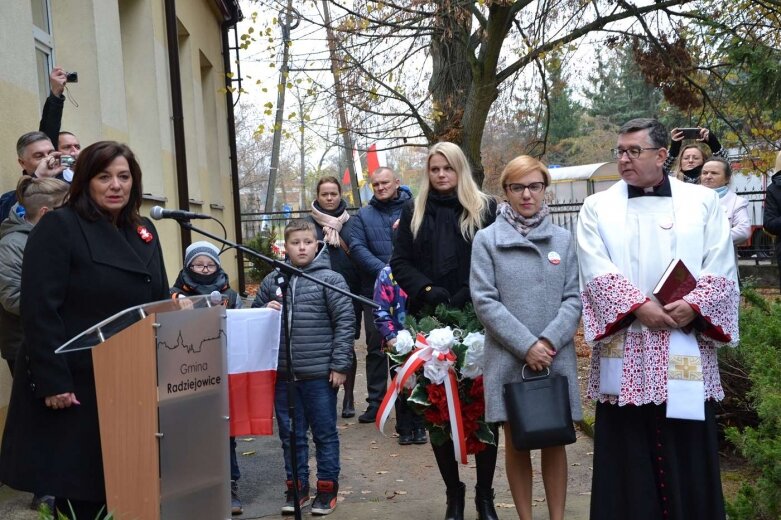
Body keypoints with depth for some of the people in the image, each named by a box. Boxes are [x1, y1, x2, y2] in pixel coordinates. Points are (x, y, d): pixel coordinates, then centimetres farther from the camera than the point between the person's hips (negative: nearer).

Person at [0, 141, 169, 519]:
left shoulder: (143, 231, 11)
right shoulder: (58, 227, -9)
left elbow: (159, 303, 16)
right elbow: (40, 310, -15)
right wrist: (52, 381, -20)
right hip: (76, 382, -6)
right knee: (77, 487, 2)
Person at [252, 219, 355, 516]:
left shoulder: (330, 279, -4)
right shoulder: (272, 281, 7)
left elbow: (345, 322, -7)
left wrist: (340, 365, -10)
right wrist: (267, 312, -5)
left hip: (320, 373, -3)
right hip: (283, 373, 4)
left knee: (325, 434, 9)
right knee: (291, 435, 14)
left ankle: (327, 488, 22)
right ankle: (296, 488, 28)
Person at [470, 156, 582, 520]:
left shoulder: (563, 239, 7)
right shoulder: (487, 239, 0)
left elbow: (573, 298, 1)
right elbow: (484, 300, -7)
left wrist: (549, 342, -13)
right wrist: (526, 345, -14)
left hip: (556, 358, 2)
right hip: (508, 359, -1)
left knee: (555, 441, 7)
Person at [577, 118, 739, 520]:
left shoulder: (703, 202, 9)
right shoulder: (597, 207, 7)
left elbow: (721, 269, 2)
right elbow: (597, 272, -5)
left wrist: (693, 306, -15)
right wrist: (639, 306, -18)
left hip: (686, 353, 1)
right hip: (625, 353, 0)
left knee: (688, 457, 5)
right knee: (627, 460, 4)